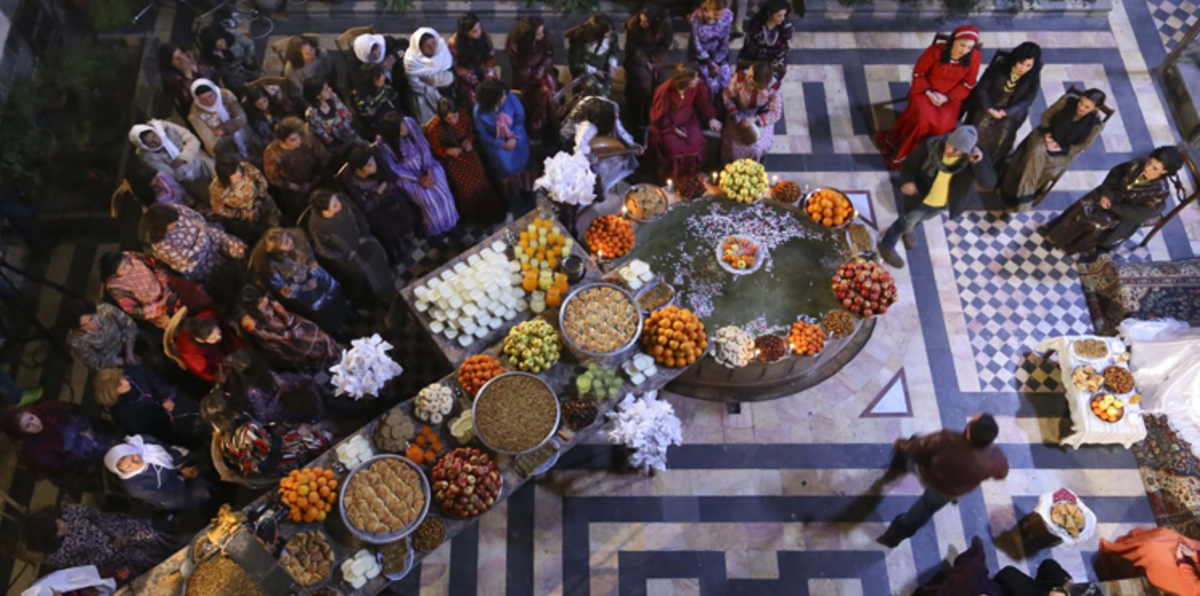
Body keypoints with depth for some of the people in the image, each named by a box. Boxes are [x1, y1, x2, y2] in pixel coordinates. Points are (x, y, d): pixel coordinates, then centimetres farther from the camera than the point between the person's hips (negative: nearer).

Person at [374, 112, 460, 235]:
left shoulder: (409, 122, -19)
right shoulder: (382, 145, -27)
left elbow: (424, 145, -8)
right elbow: (394, 169, -17)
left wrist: (428, 169, -16)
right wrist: (418, 179, -19)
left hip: (424, 164, 3)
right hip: (406, 174, -3)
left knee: (443, 191, -15)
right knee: (427, 198, -21)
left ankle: (449, 221, 12)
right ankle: (436, 228, 8)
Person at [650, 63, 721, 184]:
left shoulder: (696, 85, -20)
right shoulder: (664, 91, -32)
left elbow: (704, 100, 2)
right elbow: (659, 117, -19)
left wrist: (711, 118, 1)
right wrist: (673, 129, -17)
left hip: (687, 120, 5)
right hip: (666, 124, -4)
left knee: (697, 144, -14)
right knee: (675, 148, -21)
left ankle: (691, 178, 11)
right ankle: (671, 182, 5)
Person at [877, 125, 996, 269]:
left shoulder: (976, 156, -29)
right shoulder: (932, 146, -32)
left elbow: (989, 183, -33)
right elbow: (910, 164, -18)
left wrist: (979, 163, -48)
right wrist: (907, 181, -38)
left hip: (945, 203, 3)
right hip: (920, 198, -3)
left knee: (922, 218, 34)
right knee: (906, 223, 21)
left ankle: (909, 229, 69)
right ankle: (887, 246, 51)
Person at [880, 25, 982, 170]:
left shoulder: (974, 57, -11)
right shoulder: (935, 51, -17)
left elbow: (968, 84, -1)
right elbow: (918, 74, -5)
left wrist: (947, 97, -14)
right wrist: (928, 92, -18)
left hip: (951, 96, 2)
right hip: (925, 91, -1)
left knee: (942, 125, -27)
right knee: (923, 119, -30)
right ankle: (900, 152, -10)